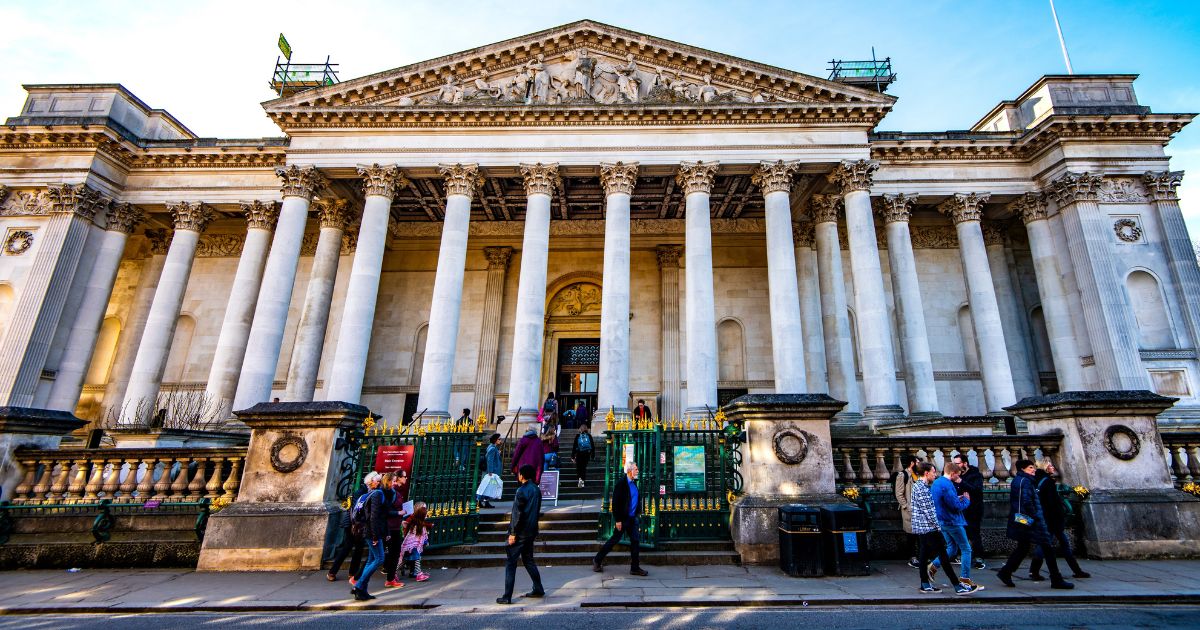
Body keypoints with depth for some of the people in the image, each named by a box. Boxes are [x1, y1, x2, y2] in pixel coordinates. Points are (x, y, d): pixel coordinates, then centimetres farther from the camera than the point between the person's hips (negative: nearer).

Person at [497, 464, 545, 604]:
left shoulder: (522, 491, -18)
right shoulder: (536, 489, 7)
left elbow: (518, 514, -20)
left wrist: (513, 533, -15)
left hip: (520, 533, -8)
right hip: (531, 531, 8)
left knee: (511, 563, 1)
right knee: (528, 560, 20)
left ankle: (507, 596, 3)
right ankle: (538, 589, 23)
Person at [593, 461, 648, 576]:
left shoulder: (634, 483, 7)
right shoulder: (621, 484, -18)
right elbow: (615, 503, -18)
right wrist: (617, 520, -18)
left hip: (632, 518, 7)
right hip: (623, 519, -7)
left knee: (635, 541, 7)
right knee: (614, 540, 4)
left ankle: (635, 568, 16)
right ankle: (597, 560, 20)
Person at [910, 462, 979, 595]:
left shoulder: (917, 485, 15)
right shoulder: (922, 488, -17)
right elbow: (928, 510, -20)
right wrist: (937, 526, -14)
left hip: (920, 527, 10)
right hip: (928, 527, -10)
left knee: (923, 555, 10)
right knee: (943, 555, -5)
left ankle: (925, 584, 14)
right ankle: (957, 586, 0)